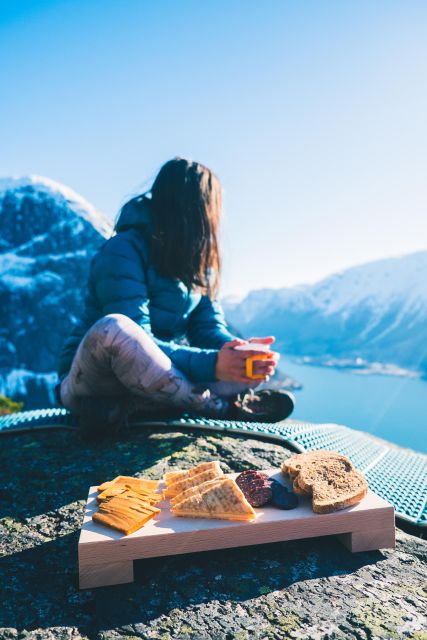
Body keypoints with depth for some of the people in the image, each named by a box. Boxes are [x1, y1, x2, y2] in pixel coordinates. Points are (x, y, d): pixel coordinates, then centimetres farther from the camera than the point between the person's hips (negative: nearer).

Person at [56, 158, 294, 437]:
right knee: (114, 329, -39)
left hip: (148, 384, 6)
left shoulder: (196, 258, 6)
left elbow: (210, 327, -2)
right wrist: (211, 364, -37)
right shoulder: (124, 251, -17)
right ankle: (220, 405, -22)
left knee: (248, 370, -8)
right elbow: (136, 343, -25)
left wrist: (241, 351, -23)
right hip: (92, 381, -6)